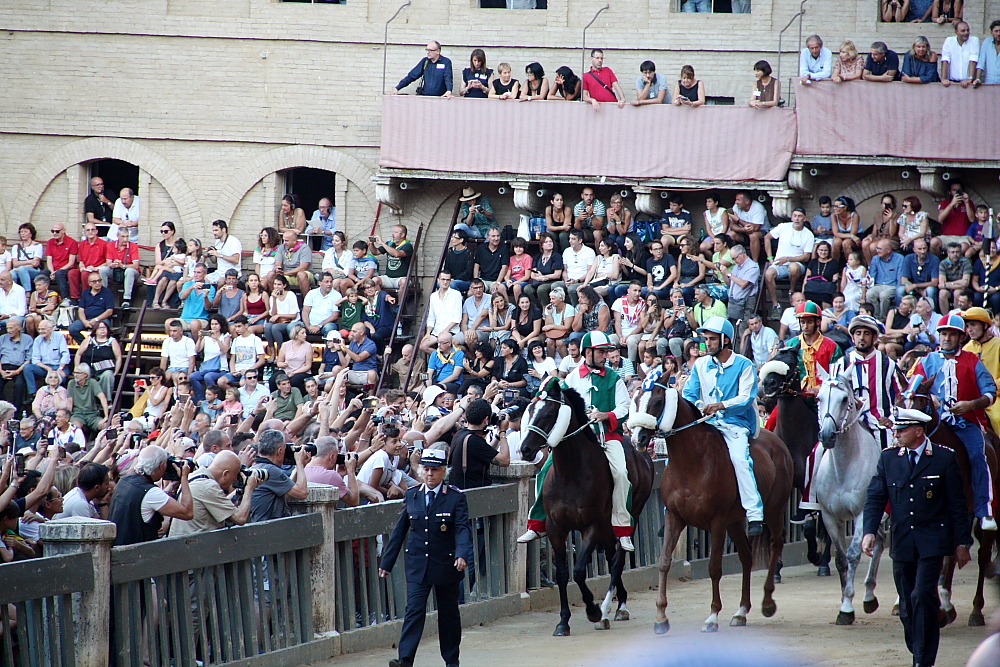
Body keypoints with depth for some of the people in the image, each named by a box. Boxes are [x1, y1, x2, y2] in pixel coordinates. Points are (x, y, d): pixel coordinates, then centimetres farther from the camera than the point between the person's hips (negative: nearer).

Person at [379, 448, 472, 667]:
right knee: (414, 611, -10)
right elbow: (400, 530, 10)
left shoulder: (456, 497, -5)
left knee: (448, 614, 10)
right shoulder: (412, 495, 4)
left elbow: (463, 528, -14)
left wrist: (462, 555, -33)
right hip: (417, 564, 1)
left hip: (446, 565, -1)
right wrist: (387, 562, 10)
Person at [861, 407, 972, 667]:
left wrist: (962, 543, 1)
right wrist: (869, 531, -11)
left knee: (923, 595, -15)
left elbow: (957, 504, 1)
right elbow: (875, 498, 4)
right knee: (907, 606, 7)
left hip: (932, 541, -4)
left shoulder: (945, 458, -3)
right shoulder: (888, 458, 6)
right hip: (902, 543, 4)